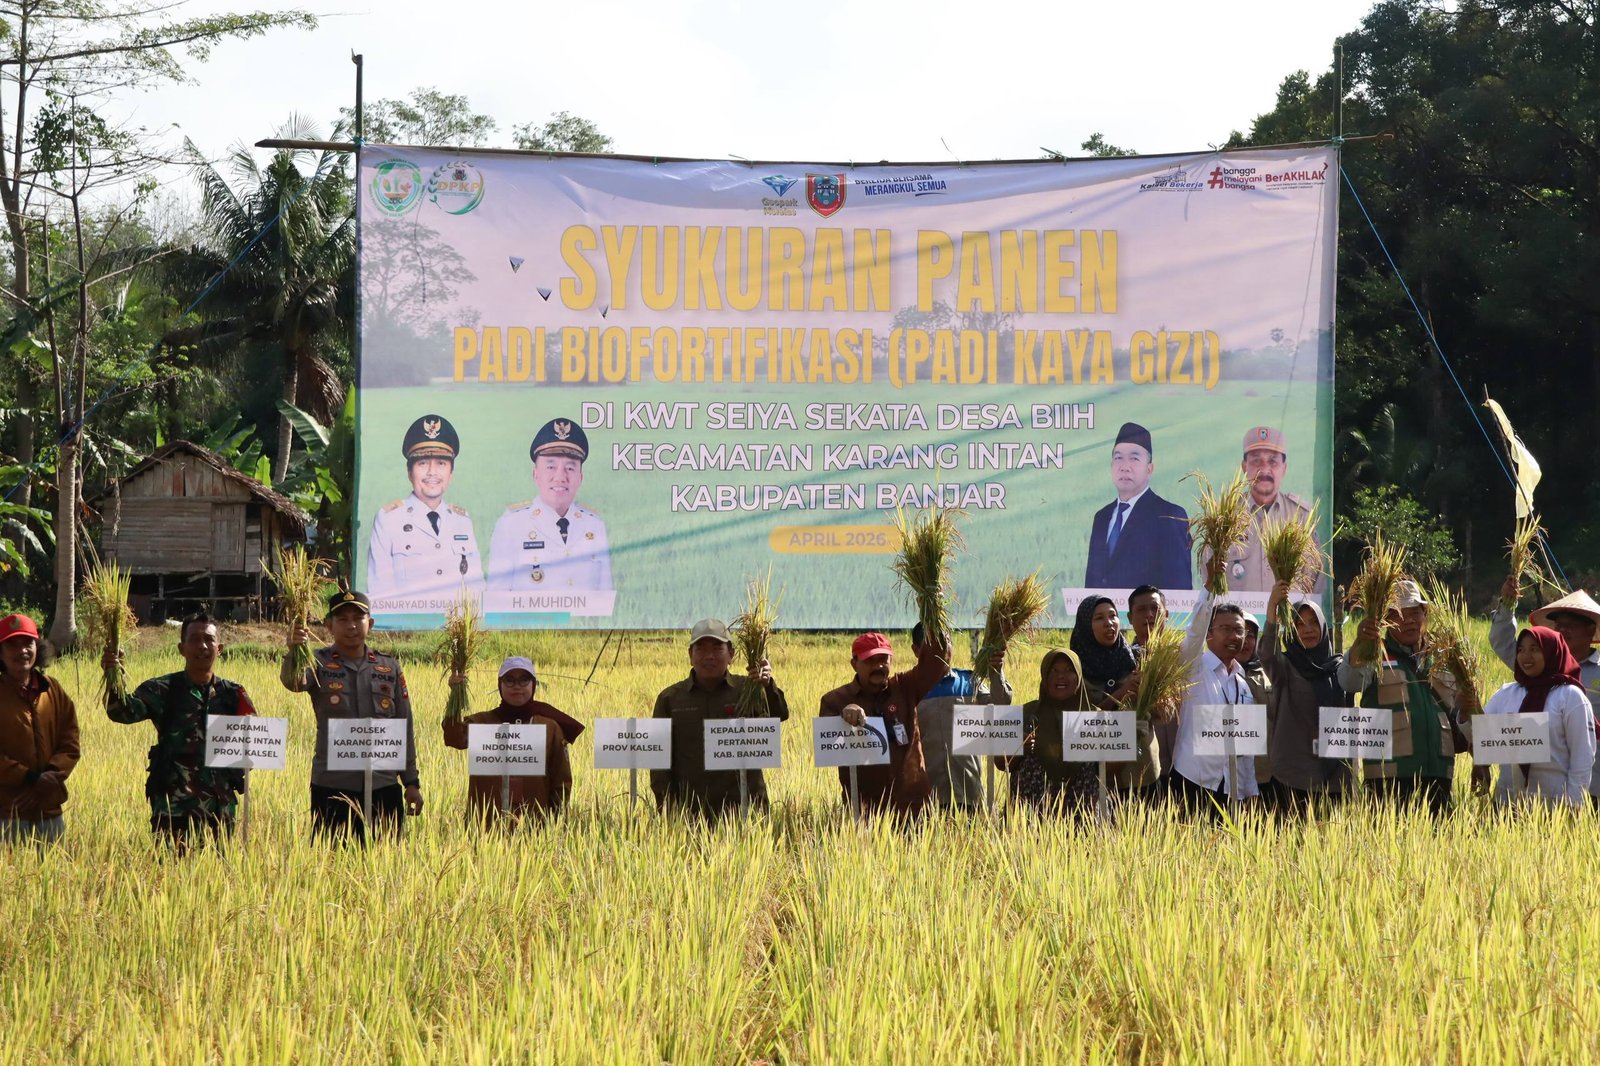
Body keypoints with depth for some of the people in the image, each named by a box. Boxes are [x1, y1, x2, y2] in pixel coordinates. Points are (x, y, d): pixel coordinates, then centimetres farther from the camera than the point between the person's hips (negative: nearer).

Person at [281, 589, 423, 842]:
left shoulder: (389, 668, 10)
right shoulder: (319, 664, 1)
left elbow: (405, 728, 13)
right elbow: (293, 681, -22)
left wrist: (411, 782, 11)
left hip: (384, 785, 3)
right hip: (331, 786, -3)